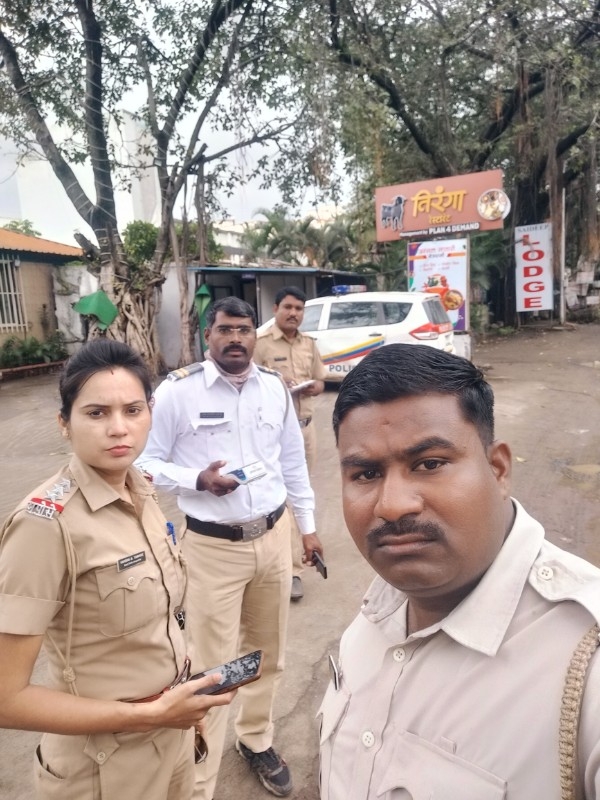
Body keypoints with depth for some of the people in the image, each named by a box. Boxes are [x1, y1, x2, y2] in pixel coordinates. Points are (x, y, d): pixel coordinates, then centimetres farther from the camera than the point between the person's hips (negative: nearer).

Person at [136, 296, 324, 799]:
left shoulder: (276, 388, 2)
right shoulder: (178, 391, -11)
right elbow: (148, 463, -5)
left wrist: (308, 526, 13)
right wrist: (198, 480, -23)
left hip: (273, 537, 5)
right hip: (213, 546, -4)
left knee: (267, 652, 20)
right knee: (212, 665, 5)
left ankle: (257, 741, 46)